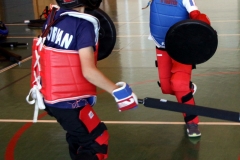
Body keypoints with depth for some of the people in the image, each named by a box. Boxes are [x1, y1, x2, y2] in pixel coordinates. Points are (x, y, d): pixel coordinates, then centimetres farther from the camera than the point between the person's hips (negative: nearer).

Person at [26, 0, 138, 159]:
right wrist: (118, 91, -18)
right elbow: (88, 71, -27)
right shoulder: (83, 24, -20)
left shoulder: (54, 16, 1)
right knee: (96, 142, 5)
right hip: (68, 102, -8)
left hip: (50, 96, 8)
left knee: (79, 134, 26)